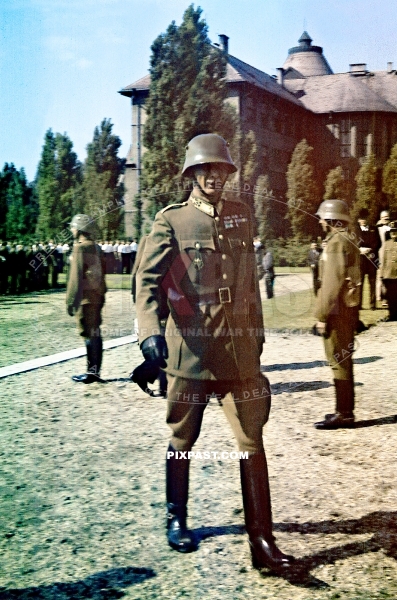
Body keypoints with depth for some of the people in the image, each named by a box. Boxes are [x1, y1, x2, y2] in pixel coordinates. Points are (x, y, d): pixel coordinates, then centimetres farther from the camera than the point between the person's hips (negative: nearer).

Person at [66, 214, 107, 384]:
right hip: (98, 296, 8)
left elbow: (76, 277, -17)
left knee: (89, 334, -5)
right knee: (95, 333, 12)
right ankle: (95, 370, 19)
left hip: (86, 298, -8)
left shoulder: (80, 247, -13)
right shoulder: (96, 247, 12)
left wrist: (71, 301, -17)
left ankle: (92, 372, -2)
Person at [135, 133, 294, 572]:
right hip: (190, 347, -3)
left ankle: (262, 540, 7)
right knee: (182, 441, 12)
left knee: (252, 441, 1)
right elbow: (147, 279, -11)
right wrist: (150, 332, -26)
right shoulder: (171, 220, -3)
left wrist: (257, 330, 19)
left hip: (240, 347, 3)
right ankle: (176, 520, 34)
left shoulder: (242, 216, 10)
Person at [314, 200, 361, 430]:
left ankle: (344, 414, -1)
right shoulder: (349, 240, 15)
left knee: (339, 361, -5)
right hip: (349, 308, 10)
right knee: (344, 360, 15)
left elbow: (332, 282, -21)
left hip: (338, 310, -10)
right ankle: (346, 410, 22)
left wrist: (322, 315, -18)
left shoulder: (336, 242, -15)